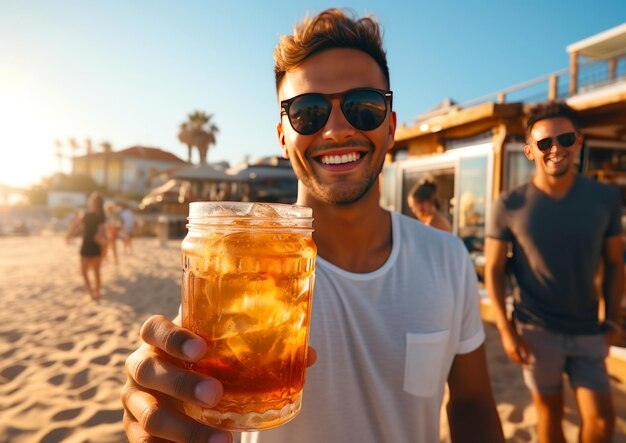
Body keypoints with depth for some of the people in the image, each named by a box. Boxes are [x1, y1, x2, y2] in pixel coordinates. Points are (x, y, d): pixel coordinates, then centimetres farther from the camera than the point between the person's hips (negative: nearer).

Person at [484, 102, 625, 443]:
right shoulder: (510, 206, -13)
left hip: (588, 331, 2)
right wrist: (505, 330, -9)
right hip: (536, 331, -2)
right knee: (550, 412, 15)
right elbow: (493, 269, -7)